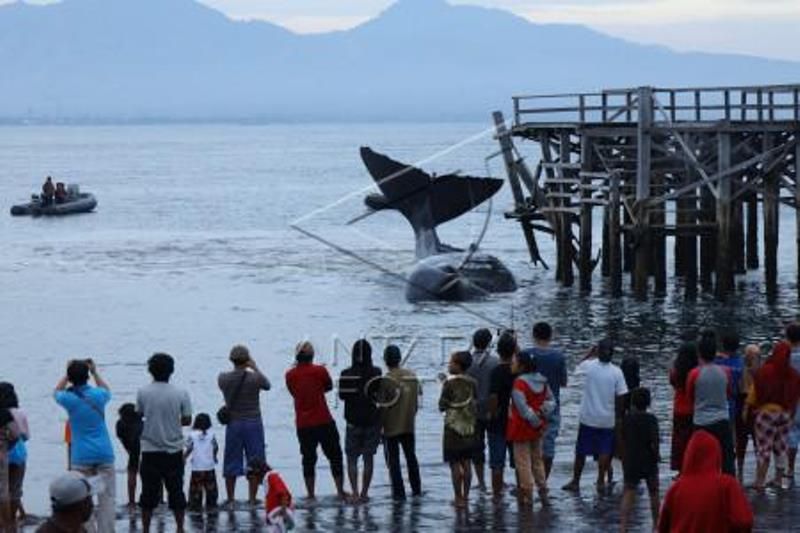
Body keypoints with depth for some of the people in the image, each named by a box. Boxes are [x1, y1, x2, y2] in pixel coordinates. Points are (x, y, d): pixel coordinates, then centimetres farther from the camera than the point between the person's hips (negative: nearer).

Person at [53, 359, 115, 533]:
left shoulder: (69, 399, -5)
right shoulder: (98, 395, -2)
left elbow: (57, 392, 20)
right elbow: (107, 391, 25)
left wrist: (68, 374, 20)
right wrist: (95, 372, 28)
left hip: (81, 456, -1)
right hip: (104, 453, 1)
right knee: (106, 497, 3)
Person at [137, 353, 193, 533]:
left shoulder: (142, 393, -7)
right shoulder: (181, 394, -7)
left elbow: (139, 414, 7)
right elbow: (187, 420, -2)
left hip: (150, 450, 0)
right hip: (174, 450, 0)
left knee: (149, 491, 6)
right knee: (176, 490, 10)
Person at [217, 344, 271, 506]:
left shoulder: (223, 378, -7)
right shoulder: (255, 378, -12)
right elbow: (267, 385, 9)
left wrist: (239, 370, 16)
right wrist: (255, 368, 15)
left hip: (233, 424, 2)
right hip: (253, 423, -2)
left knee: (231, 463, 10)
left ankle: (230, 499, 13)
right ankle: (252, 499, 7)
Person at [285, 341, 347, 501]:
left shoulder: (290, 375, -1)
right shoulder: (319, 371, -8)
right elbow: (329, 386, 8)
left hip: (302, 424, 2)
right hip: (323, 422, -2)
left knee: (308, 459, 9)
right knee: (335, 456, 8)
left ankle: (311, 494, 5)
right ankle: (340, 491, 6)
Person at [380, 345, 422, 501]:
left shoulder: (387, 380, -16)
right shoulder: (412, 377, 1)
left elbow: (383, 406, -14)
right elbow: (416, 402, 8)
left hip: (391, 427, -5)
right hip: (409, 425, 5)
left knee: (393, 460, 2)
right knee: (411, 457, 18)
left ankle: (399, 492, -1)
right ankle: (416, 489, 23)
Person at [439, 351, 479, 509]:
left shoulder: (450, 383, -14)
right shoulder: (472, 383, 1)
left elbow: (442, 406, -9)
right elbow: (476, 404, 8)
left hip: (454, 426, -5)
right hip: (470, 427, 5)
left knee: (455, 464, 1)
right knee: (467, 463, 12)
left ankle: (459, 498, 0)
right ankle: (465, 496, 16)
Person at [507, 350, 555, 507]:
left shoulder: (519, 383, -21)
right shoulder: (541, 381, 4)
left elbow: (522, 408, -22)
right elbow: (551, 400, 9)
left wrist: (535, 421, -12)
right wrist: (543, 411, -4)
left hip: (522, 428, -7)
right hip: (537, 429, 7)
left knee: (523, 461, 2)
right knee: (537, 459, 19)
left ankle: (527, 495, 6)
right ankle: (543, 492, 22)